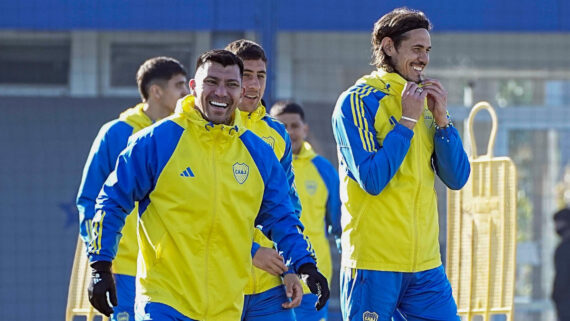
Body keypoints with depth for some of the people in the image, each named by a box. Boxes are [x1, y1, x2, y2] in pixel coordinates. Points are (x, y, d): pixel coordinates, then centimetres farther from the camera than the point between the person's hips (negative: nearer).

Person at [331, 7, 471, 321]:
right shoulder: (358, 101, -6)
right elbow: (372, 180, -17)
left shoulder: (427, 103, 14)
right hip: (373, 261, -6)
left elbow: (457, 179, 9)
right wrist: (407, 121, -13)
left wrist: (441, 119, -2)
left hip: (426, 263, 6)